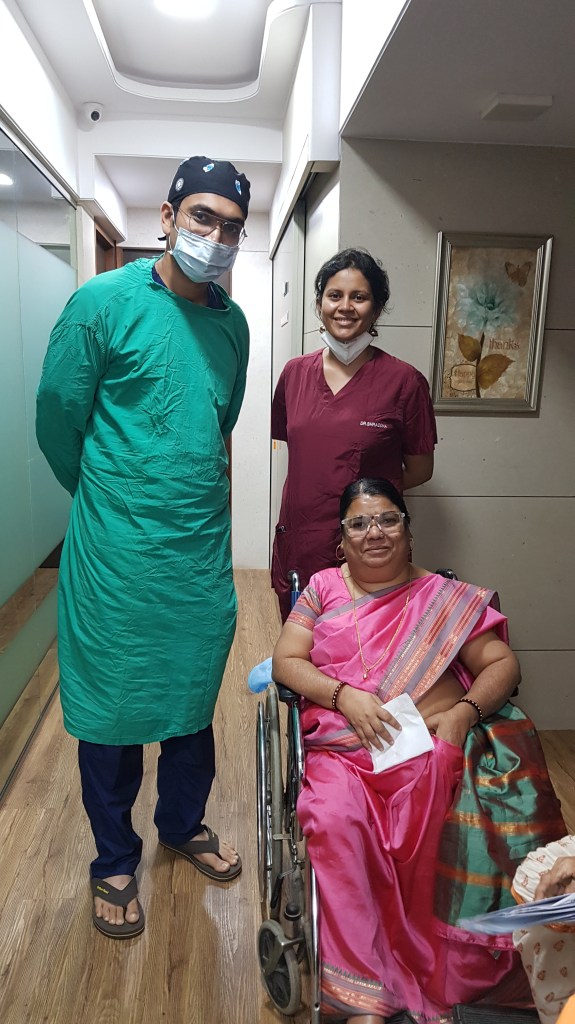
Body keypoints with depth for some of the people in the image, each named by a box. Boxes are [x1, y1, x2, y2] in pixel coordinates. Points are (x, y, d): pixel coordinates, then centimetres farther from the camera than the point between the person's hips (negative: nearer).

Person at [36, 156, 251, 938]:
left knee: (193, 697, 19)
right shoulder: (103, 302, -9)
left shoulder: (233, 323, 6)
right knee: (111, 708, 10)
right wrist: (112, 501, 7)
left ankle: (184, 824, 44)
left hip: (204, 551, 5)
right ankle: (116, 861, 33)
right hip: (117, 557, -4)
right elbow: (58, 420, -4)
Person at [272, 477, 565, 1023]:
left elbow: (503, 664, 9)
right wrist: (344, 695, -10)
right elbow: (285, 661, 7)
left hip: (432, 746, 0)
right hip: (343, 748, 1)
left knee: (425, 825, -31)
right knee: (335, 820, -30)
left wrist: (463, 712, -10)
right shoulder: (324, 587, 15)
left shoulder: (446, 598, 14)